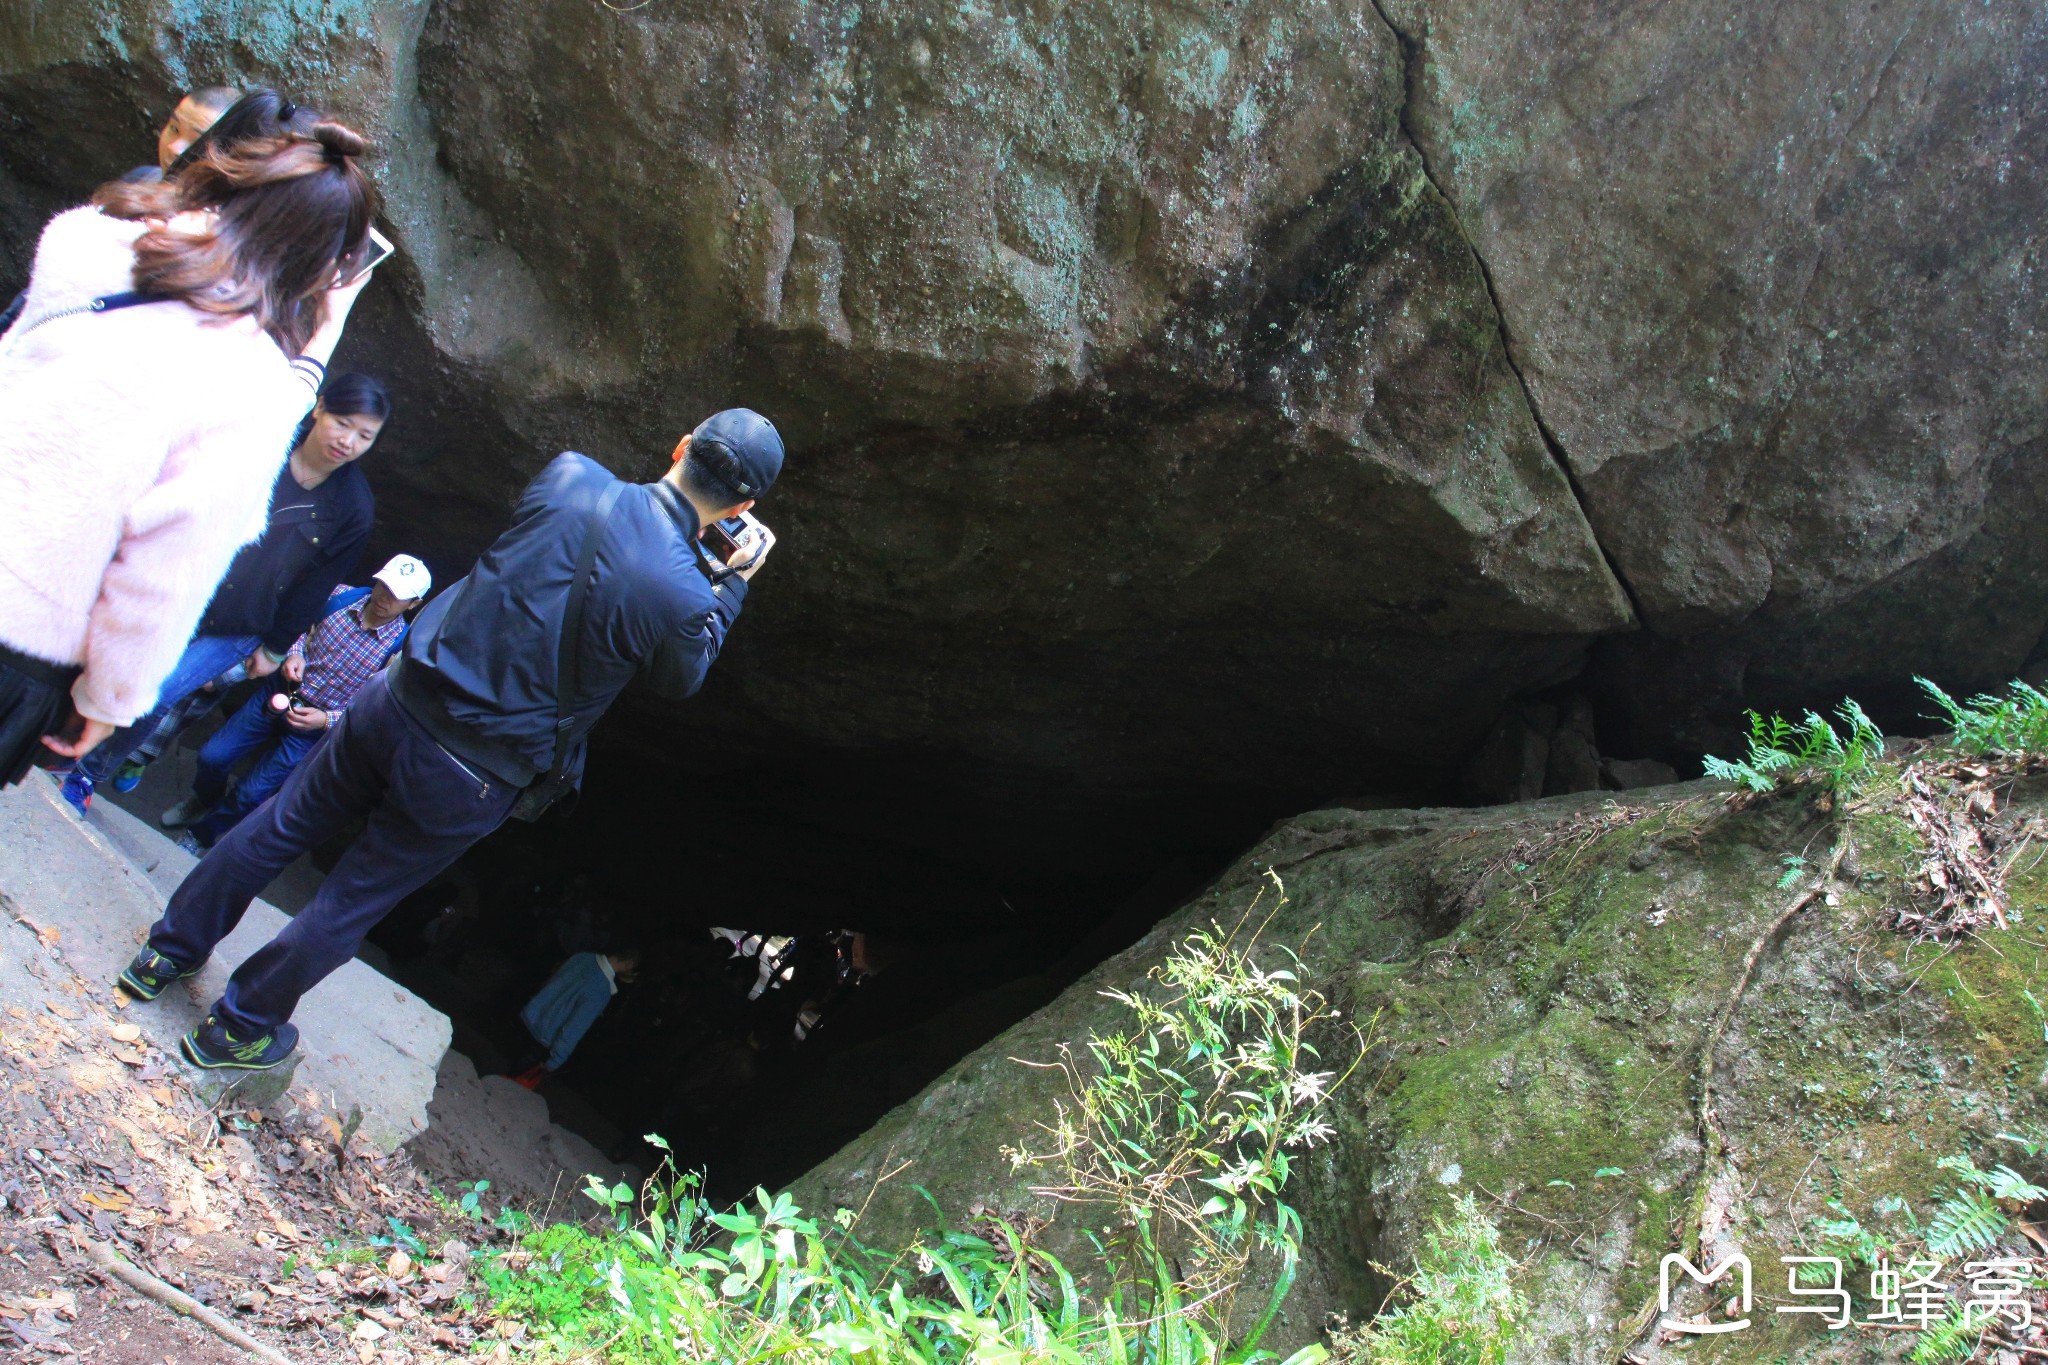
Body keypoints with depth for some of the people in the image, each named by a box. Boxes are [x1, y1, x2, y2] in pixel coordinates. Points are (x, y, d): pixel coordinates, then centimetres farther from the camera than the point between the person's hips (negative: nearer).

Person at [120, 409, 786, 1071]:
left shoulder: (568, 475, -11)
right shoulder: (684, 598, -21)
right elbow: (680, 680, 3)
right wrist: (732, 583, 10)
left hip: (397, 701, 3)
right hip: (470, 781, -3)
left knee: (280, 826, 24)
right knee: (349, 904, 17)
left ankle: (169, 950, 41)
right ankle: (237, 1029, 35)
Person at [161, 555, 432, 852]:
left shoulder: (399, 647, -20)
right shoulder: (341, 596, -10)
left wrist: (325, 720, -25)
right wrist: (294, 653, -12)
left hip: (313, 727, -3)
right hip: (278, 693, 4)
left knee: (250, 794, 1)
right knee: (212, 757, 5)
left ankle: (203, 835, 31)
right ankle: (204, 801, 41)